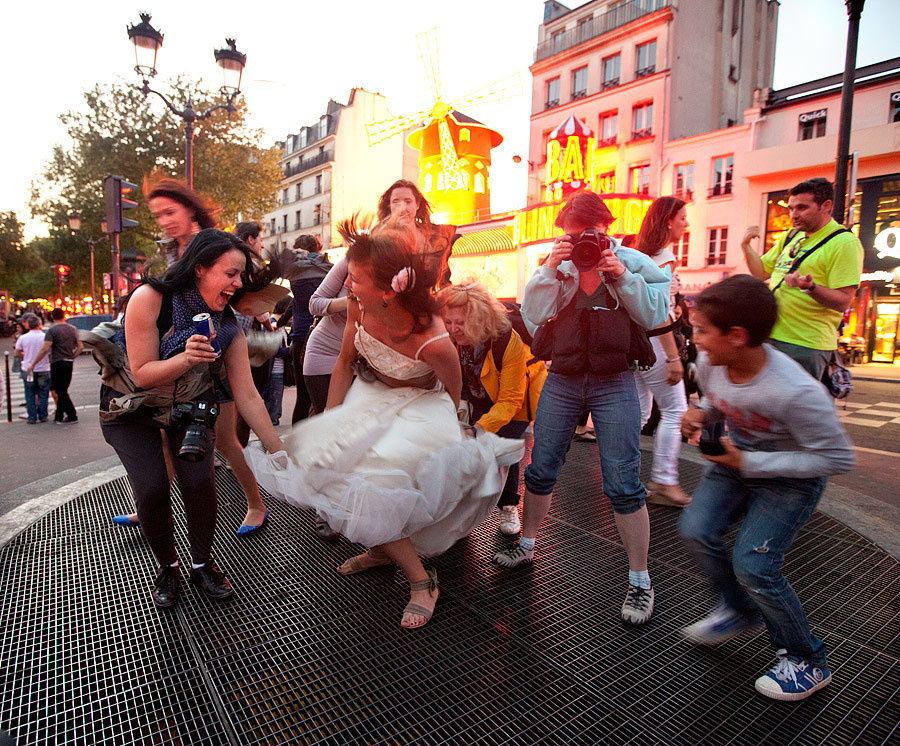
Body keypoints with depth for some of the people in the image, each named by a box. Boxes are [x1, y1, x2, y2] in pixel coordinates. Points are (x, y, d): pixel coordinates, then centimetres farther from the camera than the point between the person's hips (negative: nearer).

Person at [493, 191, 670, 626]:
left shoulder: (632, 262, 1)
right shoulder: (558, 265, 5)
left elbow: (656, 315, -8)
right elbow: (532, 314, -7)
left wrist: (621, 276, -17)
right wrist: (550, 269, -17)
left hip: (614, 382, -2)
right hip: (562, 379, 3)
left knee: (623, 484, -2)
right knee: (540, 470, 11)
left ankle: (640, 579, 14)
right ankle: (526, 546, 34)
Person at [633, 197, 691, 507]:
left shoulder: (641, 254, 15)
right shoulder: (663, 257, -12)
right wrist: (673, 357, -19)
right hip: (653, 340, -9)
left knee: (640, 412, 12)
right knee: (674, 411, 1)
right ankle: (663, 483, 5)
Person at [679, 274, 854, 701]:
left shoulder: (797, 392, -35)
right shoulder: (710, 364, -15)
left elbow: (838, 459, -25)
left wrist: (749, 463, -28)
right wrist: (701, 414, -15)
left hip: (792, 477, -6)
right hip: (739, 460, 7)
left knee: (753, 565, -12)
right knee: (696, 531, -3)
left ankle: (808, 661, 15)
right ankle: (740, 610, 26)